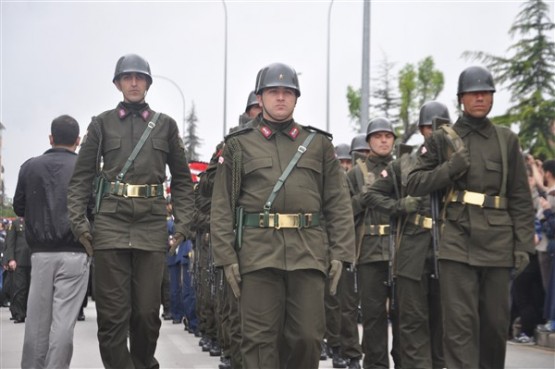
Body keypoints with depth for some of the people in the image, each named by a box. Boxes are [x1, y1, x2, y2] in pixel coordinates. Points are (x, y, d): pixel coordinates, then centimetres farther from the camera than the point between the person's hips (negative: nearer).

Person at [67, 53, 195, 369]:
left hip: (152, 225, 1)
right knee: (112, 313, -1)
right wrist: (79, 223, 0)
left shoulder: (166, 125, 13)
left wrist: (183, 225, 5)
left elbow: (182, 180, 14)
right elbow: (82, 177, 10)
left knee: (148, 312, 2)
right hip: (110, 223, 0)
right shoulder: (102, 124, 11)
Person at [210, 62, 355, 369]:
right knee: (260, 338, -1)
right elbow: (222, 207, 6)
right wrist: (226, 257, -3)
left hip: (308, 254, 1)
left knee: (308, 336, 1)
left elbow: (338, 204, 10)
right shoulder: (238, 145, 10)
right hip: (258, 252, -1)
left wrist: (339, 253, 1)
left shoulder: (319, 144, 13)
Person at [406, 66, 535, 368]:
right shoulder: (441, 140, 7)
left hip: (498, 242, 2)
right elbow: (414, 185, 5)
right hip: (457, 241, -2)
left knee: (496, 321, 9)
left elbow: (521, 198, 10)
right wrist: (450, 168, -9)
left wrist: (524, 244, 2)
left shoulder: (506, 140, 11)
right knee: (460, 322, -7)